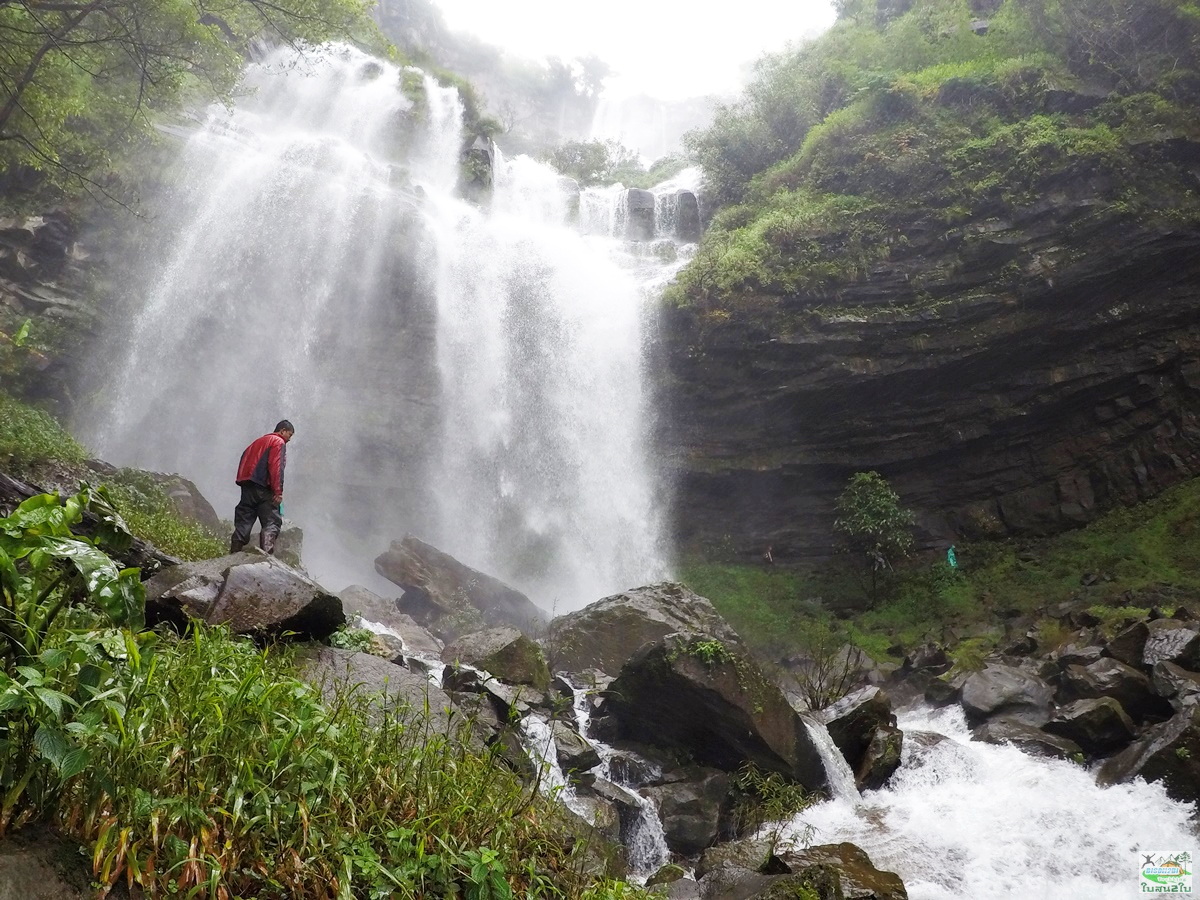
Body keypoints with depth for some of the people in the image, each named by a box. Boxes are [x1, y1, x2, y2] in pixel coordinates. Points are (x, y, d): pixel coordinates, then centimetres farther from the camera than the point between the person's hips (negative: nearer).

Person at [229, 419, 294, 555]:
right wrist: (278, 491, -16)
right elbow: (276, 467, -12)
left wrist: (242, 481, 16)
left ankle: (235, 553, 2)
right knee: (272, 521, -9)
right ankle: (267, 553, -24)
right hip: (263, 488, -8)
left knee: (243, 522, 7)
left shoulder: (259, 441, 26)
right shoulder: (279, 442, 1)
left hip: (246, 486, 8)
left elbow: (244, 458, 19)